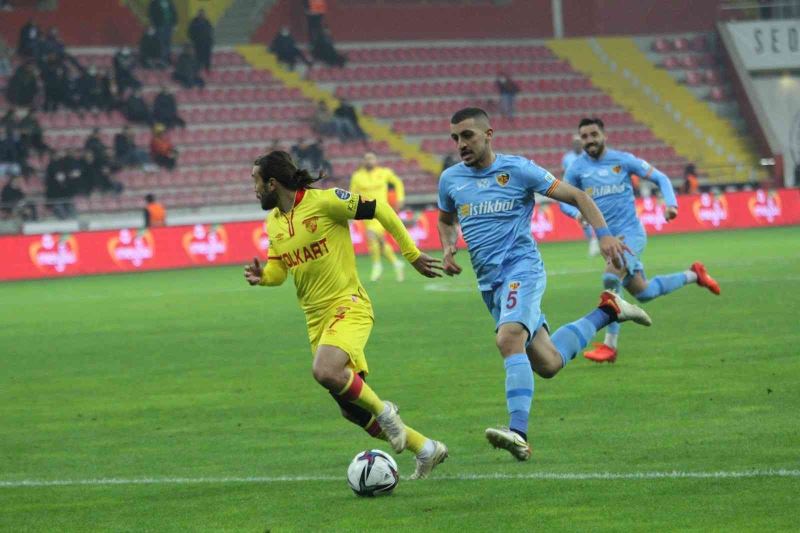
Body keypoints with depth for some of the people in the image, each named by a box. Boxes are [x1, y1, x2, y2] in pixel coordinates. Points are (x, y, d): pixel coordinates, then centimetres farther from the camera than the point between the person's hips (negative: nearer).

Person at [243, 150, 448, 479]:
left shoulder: (324, 201, -12)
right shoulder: (273, 222, 10)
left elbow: (379, 210, -7)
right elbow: (278, 270, 20)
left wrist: (412, 255, -6)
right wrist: (261, 276, -3)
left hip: (348, 306, -8)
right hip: (316, 319, 8)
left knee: (325, 371, -34)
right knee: (353, 409, 7)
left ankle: (383, 412, -9)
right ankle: (425, 449, 22)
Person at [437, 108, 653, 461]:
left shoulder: (517, 169, -5)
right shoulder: (450, 179, 9)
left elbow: (577, 197, -1)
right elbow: (446, 220, 30)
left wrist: (604, 234, -14)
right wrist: (448, 248, 8)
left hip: (521, 268, -6)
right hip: (489, 281, 6)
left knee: (509, 339, -32)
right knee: (548, 364, 9)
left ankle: (519, 433, -39)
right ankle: (607, 312, 33)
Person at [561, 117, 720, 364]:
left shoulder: (622, 160, -5)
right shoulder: (577, 168, 0)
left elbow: (660, 178, 3)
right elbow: (563, 199, 10)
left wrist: (671, 203, -14)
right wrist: (577, 212, -13)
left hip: (631, 232, -5)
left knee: (611, 277, -29)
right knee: (642, 293, 12)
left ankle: (609, 346, -22)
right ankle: (693, 275, 39)